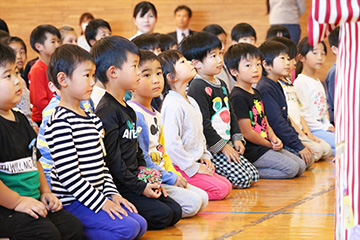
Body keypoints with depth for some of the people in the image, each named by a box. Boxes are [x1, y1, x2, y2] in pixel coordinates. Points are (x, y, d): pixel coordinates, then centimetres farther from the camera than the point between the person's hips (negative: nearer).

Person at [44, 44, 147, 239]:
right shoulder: (61, 122, -16)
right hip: (72, 202, -10)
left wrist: (112, 194, 7)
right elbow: (68, 174, -21)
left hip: (97, 196, 10)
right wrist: (100, 202, -18)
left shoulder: (91, 118, 14)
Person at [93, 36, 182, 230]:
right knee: (161, 216, -18)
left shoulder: (127, 110, 17)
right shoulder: (107, 112, -17)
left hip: (134, 181, 10)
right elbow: (112, 160, -20)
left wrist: (148, 180, 11)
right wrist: (139, 187, -16)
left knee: (175, 212, 2)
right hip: (117, 187, -10)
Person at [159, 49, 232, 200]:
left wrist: (205, 157, 12)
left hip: (195, 163, 9)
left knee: (227, 186, 1)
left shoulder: (191, 102, 13)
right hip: (178, 166, -9)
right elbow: (171, 144, -25)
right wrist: (194, 168, -18)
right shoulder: (173, 105, -19)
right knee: (220, 190, -17)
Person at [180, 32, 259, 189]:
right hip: (210, 148, -9)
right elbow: (203, 123, -19)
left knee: (254, 176, 4)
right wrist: (222, 146, -16)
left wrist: (237, 139, 10)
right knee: (242, 179, -17)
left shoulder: (221, 85, 16)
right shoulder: (198, 88, -15)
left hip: (227, 144, 9)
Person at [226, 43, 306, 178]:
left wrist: (274, 139, 0)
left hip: (267, 146, 10)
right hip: (252, 150, -10)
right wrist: (269, 145, -7)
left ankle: (252, 170, 3)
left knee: (301, 166, 5)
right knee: (291, 169, -17)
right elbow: (247, 133, -18)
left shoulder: (256, 94, 16)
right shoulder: (238, 97, -16)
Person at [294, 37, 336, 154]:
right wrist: (324, 128, -14)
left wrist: (329, 126, 8)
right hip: (311, 130, -10)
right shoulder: (300, 82, -10)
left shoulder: (318, 82, 21)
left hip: (322, 127, 10)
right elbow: (303, 114, -16)